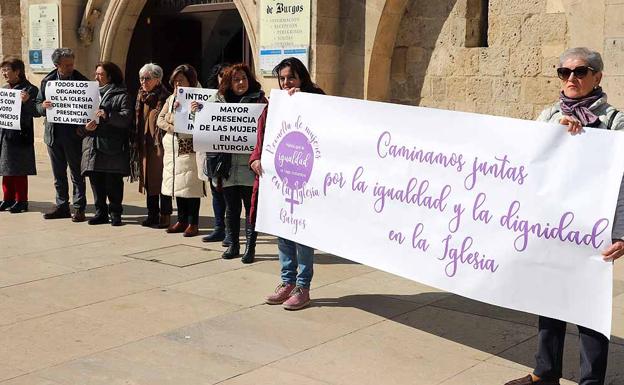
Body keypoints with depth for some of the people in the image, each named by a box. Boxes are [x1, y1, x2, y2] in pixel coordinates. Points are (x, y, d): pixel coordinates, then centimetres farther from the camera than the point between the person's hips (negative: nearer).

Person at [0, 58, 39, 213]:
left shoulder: (29, 89, -8)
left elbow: (36, 113, -14)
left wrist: (26, 101, -29)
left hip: (20, 135, -7)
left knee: (19, 170, 0)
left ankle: (21, 201, 9)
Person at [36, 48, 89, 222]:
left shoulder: (81, 81, -2)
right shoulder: (47, 81, 7)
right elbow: (38, 107, 10)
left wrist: (82, 126, -16)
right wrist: (43, 106, -13)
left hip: (73, 134, -4)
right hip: (53, 133, 4)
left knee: (77, 173, 1)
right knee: (58, 174, 12)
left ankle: (79, 208, 6)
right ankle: (62, 206, 21)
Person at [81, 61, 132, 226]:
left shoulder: (121, 95, 0)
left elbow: (126, 117, -12)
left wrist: (108, 115, -24)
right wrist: (85, 125, -7)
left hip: (112, 146, -5)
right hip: (93, 145, 5)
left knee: (113, 182, -2)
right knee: (96, 181, 7)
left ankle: (115, 213, 8)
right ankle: (100, 212, 17)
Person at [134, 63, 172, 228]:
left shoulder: (164, 97, -10)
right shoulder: (141, 97, 14)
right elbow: (138, 120, 18)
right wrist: (137, 142, 13)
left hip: (159, 144, -7)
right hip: (145, 145, 7)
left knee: (161, 178, -3)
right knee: (148, 179, 11)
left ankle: (165, 215, 4)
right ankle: (152, 214, 19)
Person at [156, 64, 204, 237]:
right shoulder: (172, 98, 15)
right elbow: (161, 119, 11)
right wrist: (172, 127, -7)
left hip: (189, 148, -7)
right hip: (172, 147, 7)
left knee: (191, 185, -5)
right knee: (177, 184, 11)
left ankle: (193, 223, 2)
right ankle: (182, 220, 20)